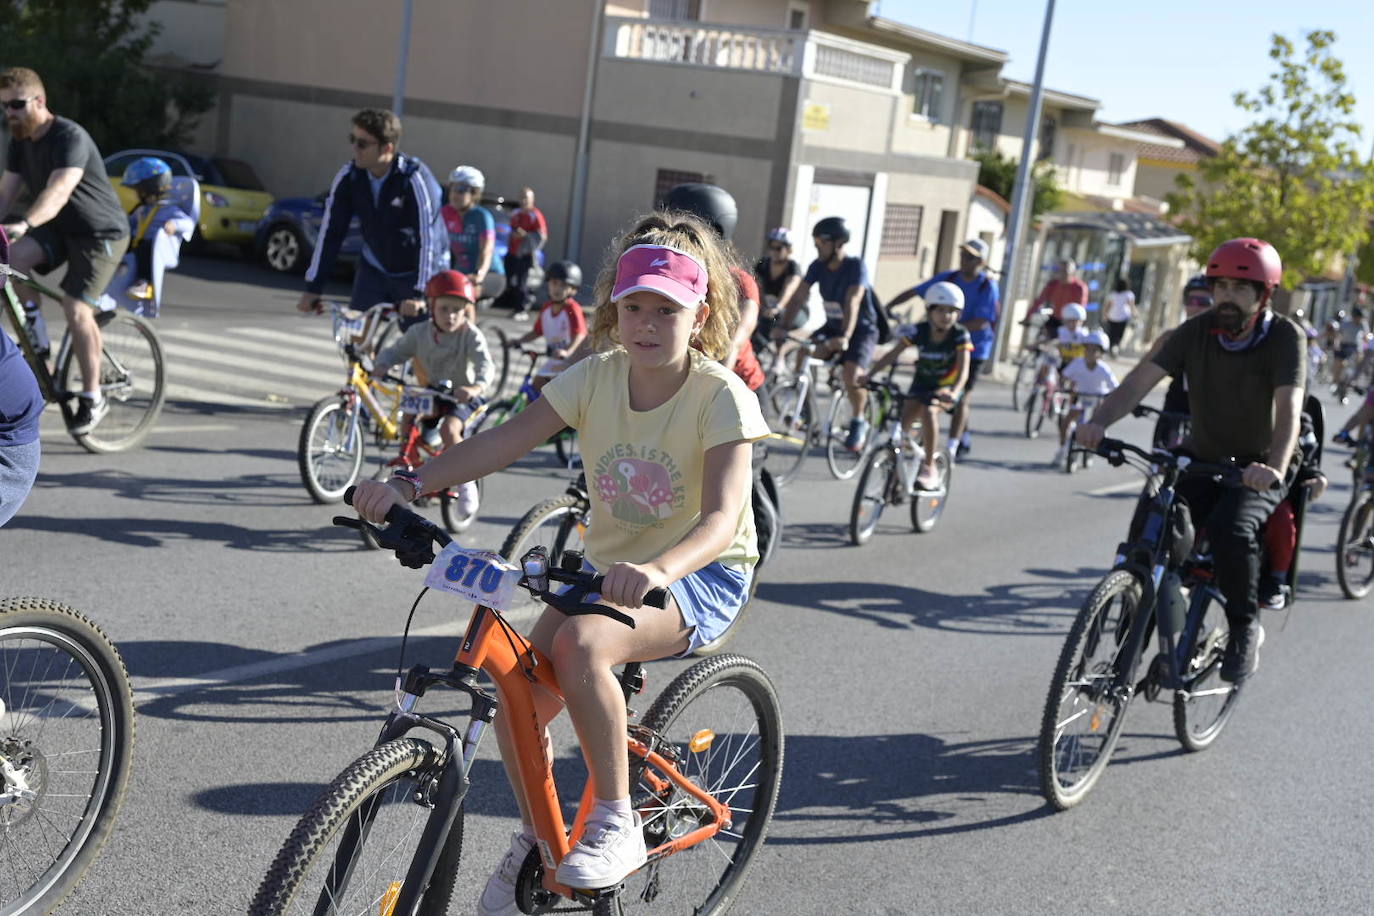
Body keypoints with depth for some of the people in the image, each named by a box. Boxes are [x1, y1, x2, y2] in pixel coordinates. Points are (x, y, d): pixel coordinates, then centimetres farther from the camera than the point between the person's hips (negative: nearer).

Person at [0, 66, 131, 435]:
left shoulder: (70, 137, -23)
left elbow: (58, 191, -38)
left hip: (101, 232, -7)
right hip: (59, 229, 7)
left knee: (76, 310, -17)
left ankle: (92, 398, -2)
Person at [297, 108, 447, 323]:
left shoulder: (414, 179, -26)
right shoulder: (348, 177, -12)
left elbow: (427, 240, -29)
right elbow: (330, 232, -9)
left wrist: (418, 294, -36)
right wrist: (313, 288, -11)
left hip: (417, 273, -4)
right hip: (374, 270, 4)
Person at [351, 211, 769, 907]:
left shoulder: (721, 395, -18)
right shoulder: (597, 377, -5)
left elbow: (722, 519, -31)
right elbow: (504, 441, -14)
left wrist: (657, 571, -52)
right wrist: (407, 486, -30)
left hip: (701, 576, -5)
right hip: (607, 565, 5)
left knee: (581, 642, -35)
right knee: (515, 711, -10)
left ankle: (615, 825, -16)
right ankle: (535, 839, 21)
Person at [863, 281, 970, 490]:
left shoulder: (960, 335, -21)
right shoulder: (918, 331, -16)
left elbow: (963, 369, -31)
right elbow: (892, 354, -21)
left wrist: (954, 392, -50)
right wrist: (869, 375, -34)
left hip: (947, 386, -3)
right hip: (922, 382, 3)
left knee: (928, 411, -30)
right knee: (904, 421, -17)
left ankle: (929, 468, -20)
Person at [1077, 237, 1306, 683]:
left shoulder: (1285, 338, -17)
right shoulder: (1197, 331, -8)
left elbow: (1289, 410, -30)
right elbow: (1139, 380, -18)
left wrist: (1275, 469, -49)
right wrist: (1098, 422, -38)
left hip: (1257, 469, -4)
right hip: (1201, 460, 4)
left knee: (1231, 528, -32)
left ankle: (1245, 629, -9)